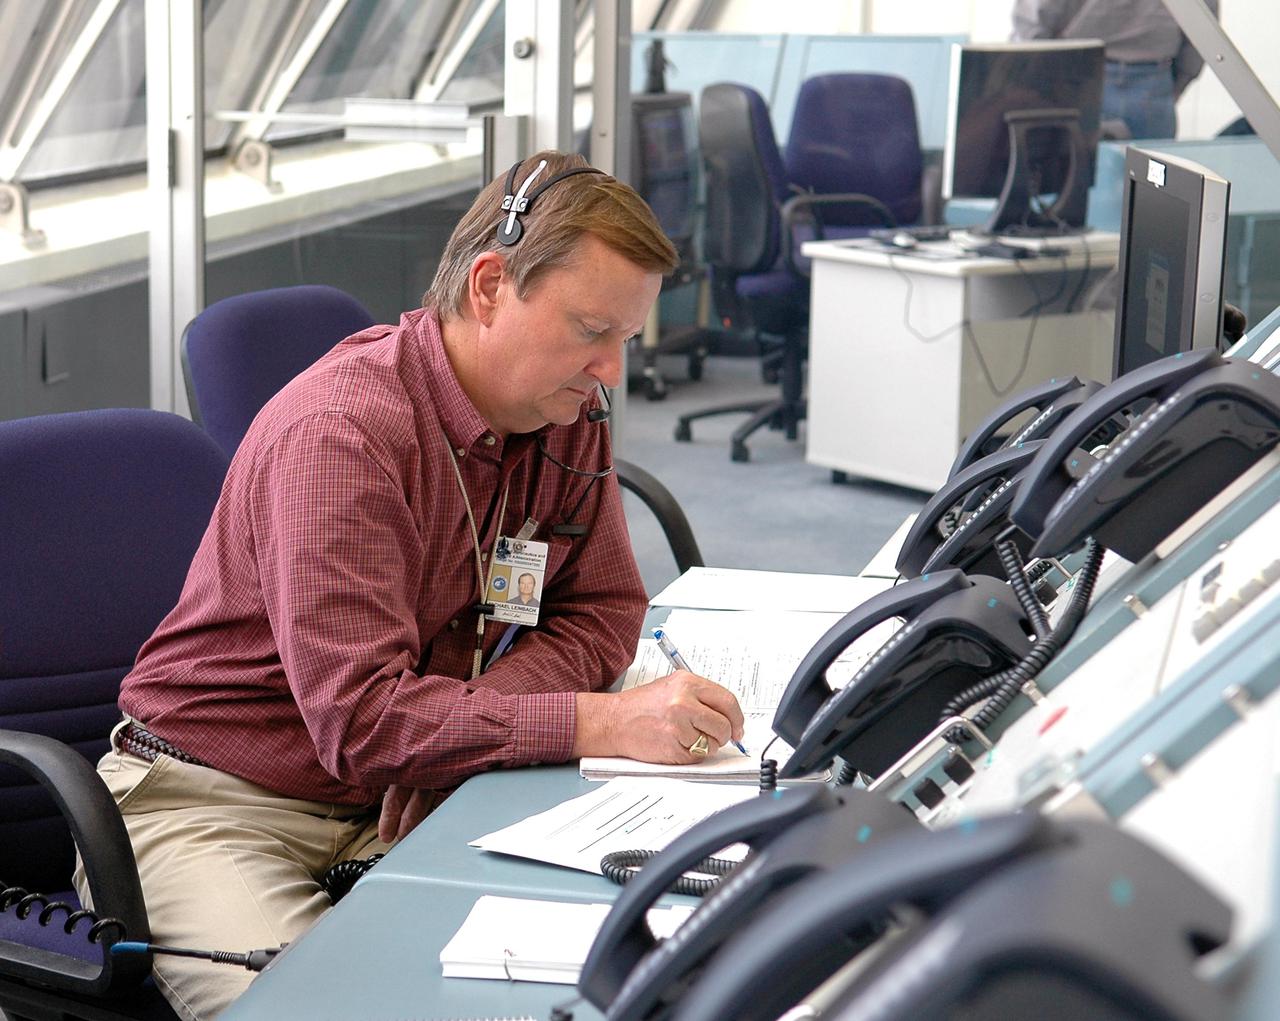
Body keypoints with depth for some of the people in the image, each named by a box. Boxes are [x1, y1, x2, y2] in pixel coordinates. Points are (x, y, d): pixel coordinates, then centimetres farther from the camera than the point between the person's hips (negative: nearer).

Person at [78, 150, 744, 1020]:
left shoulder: (568, 414, 1)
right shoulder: (341, 434, -24)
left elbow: (602, 613, 5)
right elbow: (359, 718, -30)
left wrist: (455, 725, -15)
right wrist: (601, 723, -35)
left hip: (402, 803, 6)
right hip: (220, 807, -6)